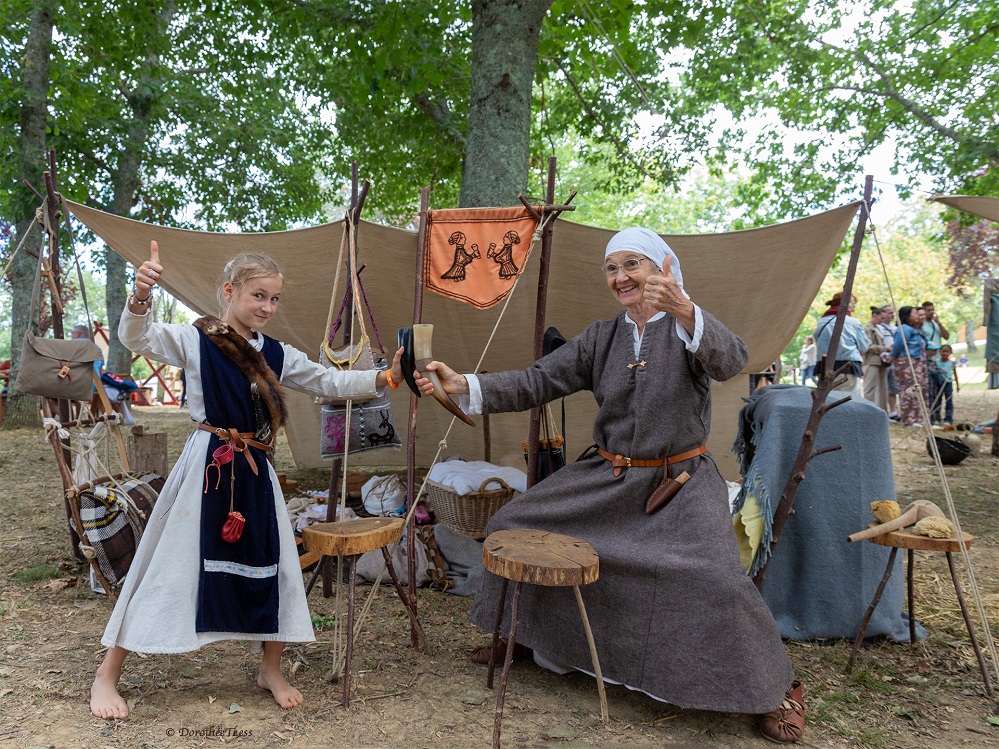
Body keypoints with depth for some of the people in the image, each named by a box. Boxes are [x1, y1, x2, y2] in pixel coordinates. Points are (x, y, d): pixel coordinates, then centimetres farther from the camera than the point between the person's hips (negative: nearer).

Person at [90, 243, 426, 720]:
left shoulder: (277, 355, 8)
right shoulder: (195, 340, -4)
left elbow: (331, 382, 8)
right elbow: (137, 338, -16)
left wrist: (386, 378, -5)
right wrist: (141, 294, -36)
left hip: (255, 470, 5)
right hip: (206, 465, -5)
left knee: (272, 566, 9)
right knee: (168, 567, 3)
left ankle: (271, 670, 30)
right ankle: (107, 675, 22)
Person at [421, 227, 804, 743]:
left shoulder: (690, 327, -5)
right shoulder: (600, 338, 5)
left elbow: (730, 362, -28)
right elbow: (537, 382, -4)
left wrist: (684, 311, -49)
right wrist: (464, 386, -19)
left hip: (681, 484, -4)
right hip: (605, 479, 5)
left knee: (715, 577, -24)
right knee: (514, 525, 1)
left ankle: (774, 688, 3)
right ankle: (517, 633, 24)